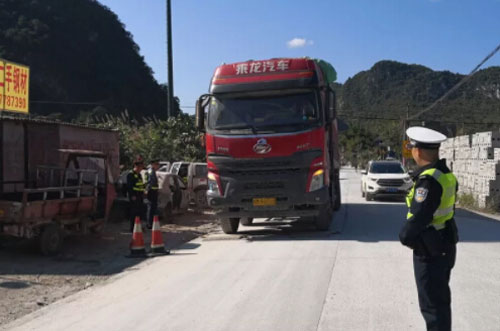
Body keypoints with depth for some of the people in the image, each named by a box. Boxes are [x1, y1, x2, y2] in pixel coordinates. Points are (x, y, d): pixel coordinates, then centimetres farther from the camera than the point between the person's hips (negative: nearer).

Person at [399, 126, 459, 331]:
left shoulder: (429, 179, -24)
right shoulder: (446, 174, 6)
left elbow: (418, 216, -25)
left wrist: (405, 236, -6)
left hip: (430, 251, -10)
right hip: (445, 245, 10)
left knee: (431, 304, 1)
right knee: (440, 299, 23)